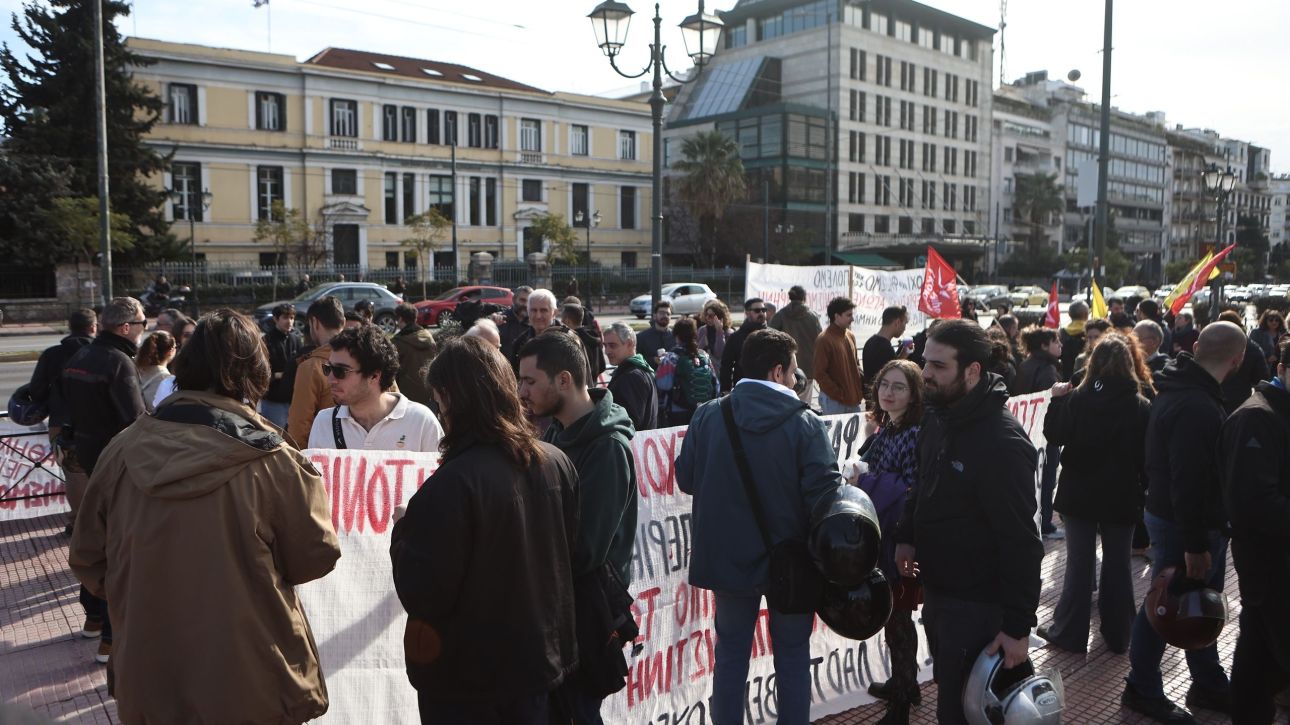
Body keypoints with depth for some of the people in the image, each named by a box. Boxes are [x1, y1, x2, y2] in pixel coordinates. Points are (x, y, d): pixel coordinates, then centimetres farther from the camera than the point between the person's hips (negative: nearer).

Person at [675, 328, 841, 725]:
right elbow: (825, 493, -20)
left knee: (731, 652, 16)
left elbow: (686, 478, -1)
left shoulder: (707, 416, -9)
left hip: (728, 556, 2)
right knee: (793, 654, 15)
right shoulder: (805, 423, -16)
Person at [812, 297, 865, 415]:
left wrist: (860, 390, 5)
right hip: (833, 401, -7)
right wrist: (839, 395, -14)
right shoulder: (824, 340, -12)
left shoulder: (850, 336, 11)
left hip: (854, 399, 7)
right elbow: (820, 374, -14)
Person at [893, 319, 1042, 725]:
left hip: (977, 606, -9)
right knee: (947, 691, 24)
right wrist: (906, 536, 3)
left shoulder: (1003, 444, -24)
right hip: (936, 590, 9)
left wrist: (1018, 625, -21)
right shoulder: (937, 418, 4)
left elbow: (1021, 542, -23)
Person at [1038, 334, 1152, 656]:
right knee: (1118, 565, 12)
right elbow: (1149, 456, -3)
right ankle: (1118, 635, 22)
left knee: (1079, 564, 8)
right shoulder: (1142, 407, -8)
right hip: (1122, 498, 1)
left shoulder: (1076, 400, -12)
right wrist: (1141, 490, 10)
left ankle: (1068, 632, 15)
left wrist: (1056, 399, 5)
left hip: (1079, 495, -1)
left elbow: (1054, 436, -4)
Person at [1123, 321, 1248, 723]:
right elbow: (1188, 482, -29)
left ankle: (1210, 685, 37)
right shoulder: (1197, 408, -27)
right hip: (1181, 525, -10)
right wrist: (1195, 545, -25)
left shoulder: (1180, 391, 7)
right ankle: (1142, 690, 20)